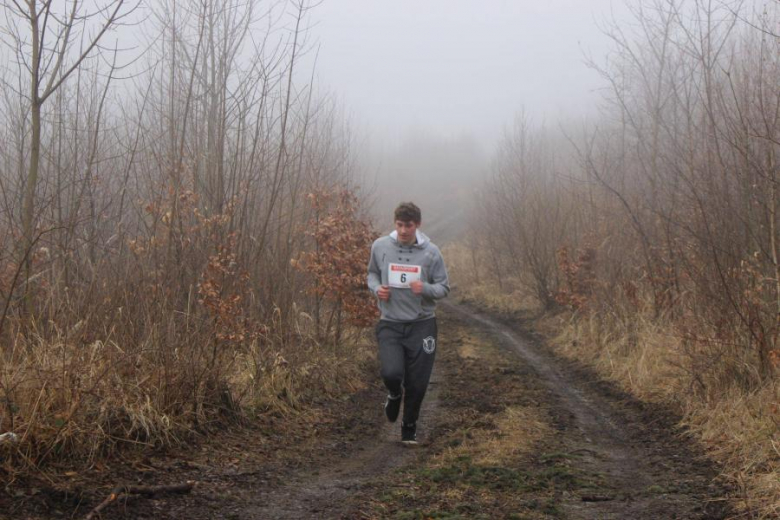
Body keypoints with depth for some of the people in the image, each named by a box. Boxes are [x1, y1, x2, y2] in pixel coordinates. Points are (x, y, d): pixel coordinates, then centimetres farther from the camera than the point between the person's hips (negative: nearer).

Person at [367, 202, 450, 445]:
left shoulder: (431, 252, -7)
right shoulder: (380, 246, -3)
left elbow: (444, 287, -1)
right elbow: (373, 273, 15)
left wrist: (425, 288, -22)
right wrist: (376, 288, -7)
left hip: (422, 324, 0)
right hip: (390, 323, 0)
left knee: (417, 383, 3)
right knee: (391, 372, -19)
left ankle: (409, 427, 28)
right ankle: (395, 394, 20)